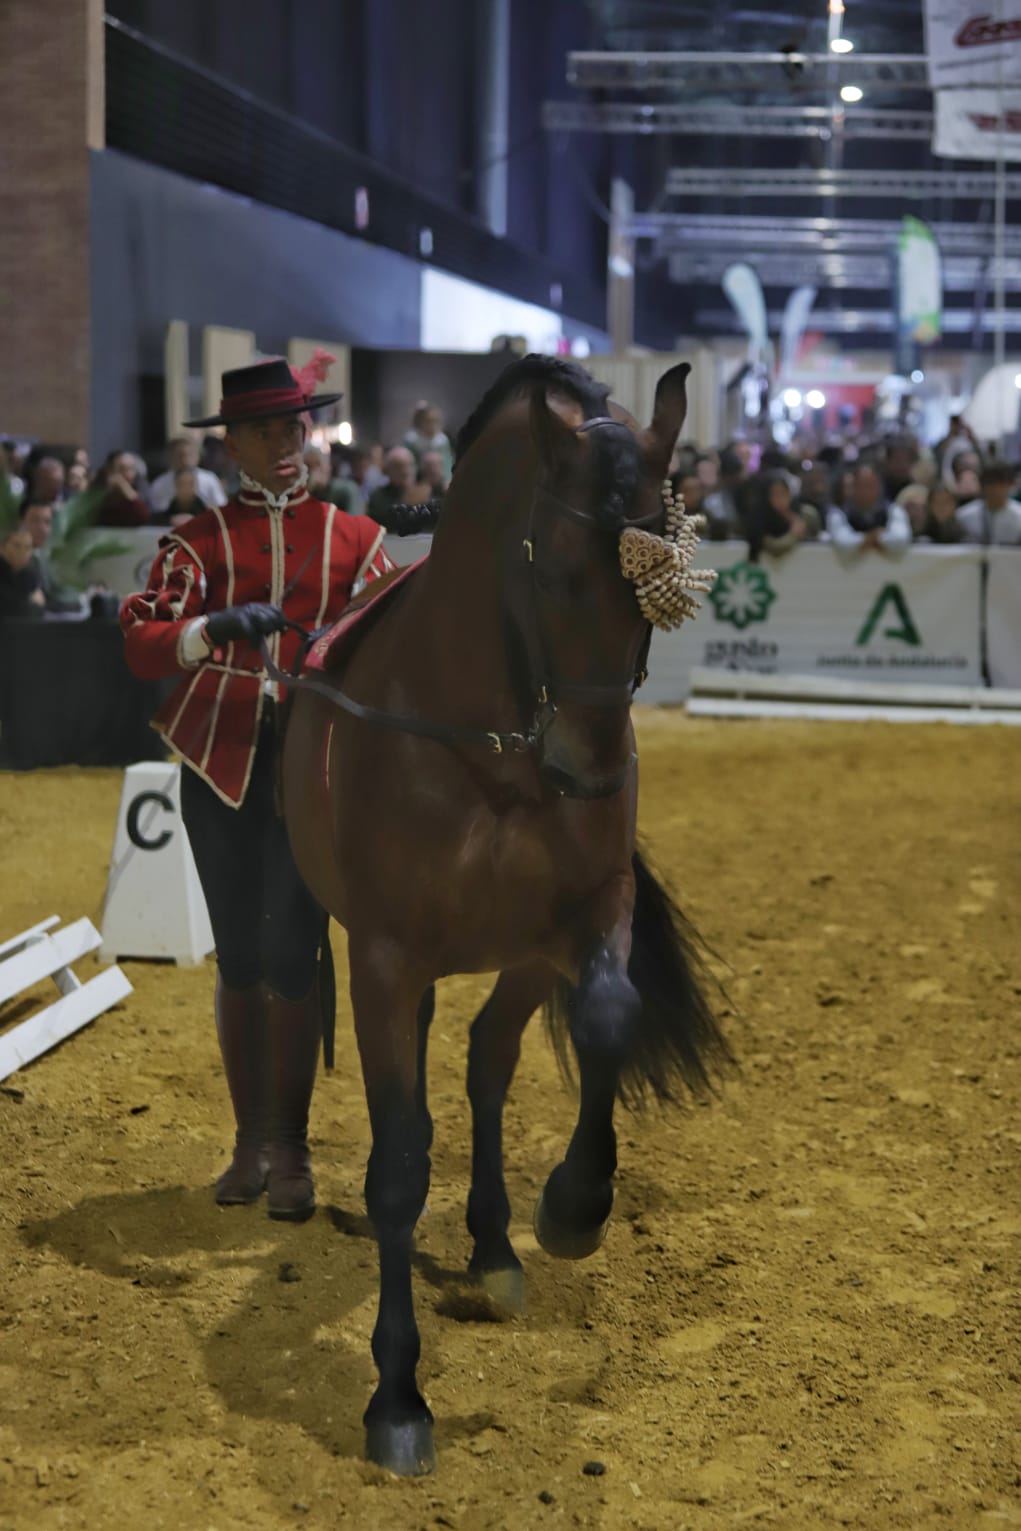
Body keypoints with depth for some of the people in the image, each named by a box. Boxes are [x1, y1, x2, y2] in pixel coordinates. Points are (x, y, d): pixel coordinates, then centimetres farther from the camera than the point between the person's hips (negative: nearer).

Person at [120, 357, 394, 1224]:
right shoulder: (199, 542, 6)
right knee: (238, 957, 8)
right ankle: (251, 1142, 20)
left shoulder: (356, 539, 9)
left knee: (292, 955, -5)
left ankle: (291, 1150, 7)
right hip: (222, 761, 1)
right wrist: (215, 628, -27)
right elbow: (141, 643, -7)